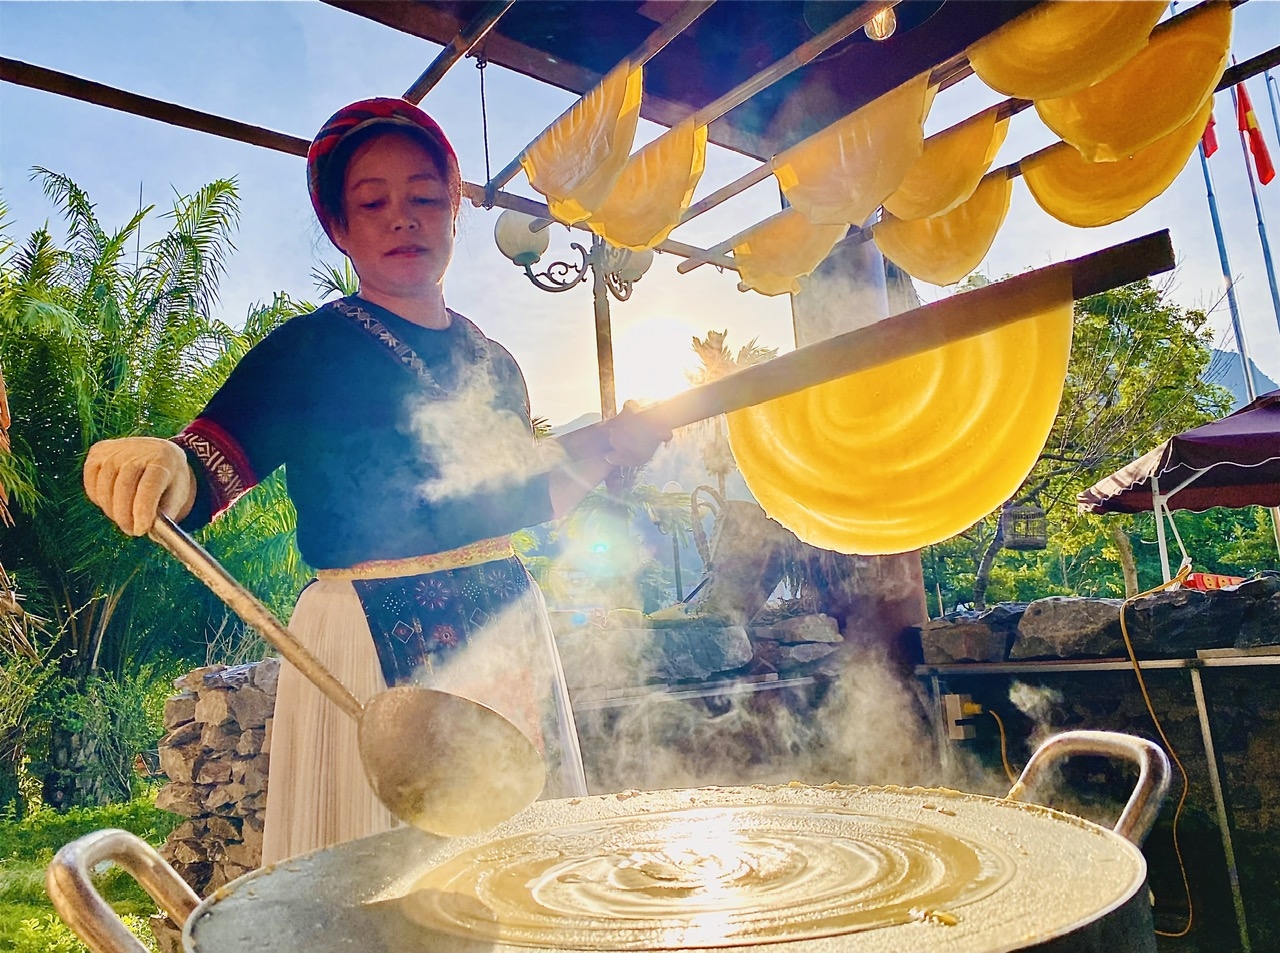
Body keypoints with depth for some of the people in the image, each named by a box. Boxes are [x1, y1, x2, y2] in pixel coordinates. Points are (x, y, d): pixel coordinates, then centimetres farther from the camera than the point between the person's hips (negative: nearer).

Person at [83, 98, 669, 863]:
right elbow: (204, 477, -17)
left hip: (507, 635, 6)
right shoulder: (313, 349, -5)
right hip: (377, 643, -5)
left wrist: (609, 452, 6)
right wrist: (162, 469, -38)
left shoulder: (491, 361, 10)